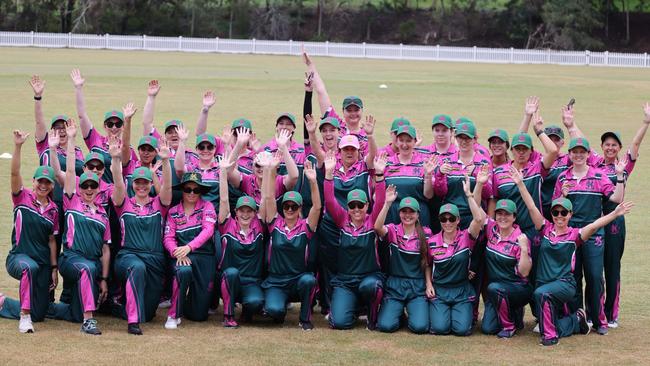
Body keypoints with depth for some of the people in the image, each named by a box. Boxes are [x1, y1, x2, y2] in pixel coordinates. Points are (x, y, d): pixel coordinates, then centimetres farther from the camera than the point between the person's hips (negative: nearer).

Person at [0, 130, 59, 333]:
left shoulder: (53, 210, 8)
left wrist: (54, 268, 7)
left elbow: (51, 240, 12)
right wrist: (18, 146, -28)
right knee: (29, 267, -43)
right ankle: (24, 316, -33)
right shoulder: (23, 197, -1)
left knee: (39, 314, 2)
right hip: (19, 256, -5)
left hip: (43, 262, 5)